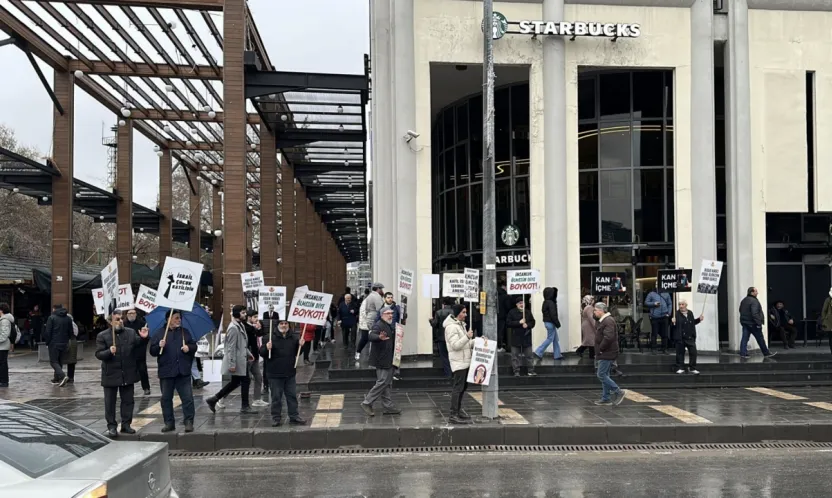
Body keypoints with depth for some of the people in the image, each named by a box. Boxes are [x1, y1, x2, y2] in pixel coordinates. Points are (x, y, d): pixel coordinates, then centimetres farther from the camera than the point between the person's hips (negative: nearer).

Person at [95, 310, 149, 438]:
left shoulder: (131, 333, 5)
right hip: (111, 375, -3)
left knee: (128, 401, 10)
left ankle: (126, 424, 21)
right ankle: (111, 426, 14)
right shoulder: (102, 336, -4)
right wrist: (109, 351, -26)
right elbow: (98, 354, -8)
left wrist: (143, 338, -8)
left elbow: (139, 348, 10)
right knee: (110, 402, 4)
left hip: (128, 374, 3)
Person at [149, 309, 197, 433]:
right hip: (166, 372, 0)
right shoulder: (158, 334, 4)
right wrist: (159, 346, -19)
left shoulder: (185, 332, 11)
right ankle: (169, 423, 16)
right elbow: (152, 352, 0)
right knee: (166, 398, 6)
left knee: (187, 397, -4)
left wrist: (189, 348, -7)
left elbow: (194, 346, 14)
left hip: (183, 371, 0)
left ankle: (189, 422, 1)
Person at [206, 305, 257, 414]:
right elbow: (231, 348, -20)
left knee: (235, 382, 14)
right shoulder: (233, 328, -18)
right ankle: (245, 406, 11)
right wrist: (232, 364, -21)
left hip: (241, 360, 10)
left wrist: (248, 353, 14)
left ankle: (214, 399, 19)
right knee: (245, 381, -1)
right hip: (237, 362, -10)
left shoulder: (240, 325, 13)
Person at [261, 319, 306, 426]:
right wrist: (267, 348, -28)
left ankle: (294, 417, 16)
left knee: (292, 396, 8)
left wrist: (300, 345, -6)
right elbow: (261, 353, -7)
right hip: (275, 374, -4)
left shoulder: (294, 337, 4)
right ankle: (276, 418, 12)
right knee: (276, 397, 4)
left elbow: (297, 353, 15)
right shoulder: (271, 337, -8)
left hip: (290, 373, 4)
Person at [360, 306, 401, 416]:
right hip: (382, 360, -10)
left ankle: (388, 407, 18)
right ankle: (367, 403, -2)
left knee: (388, 384, 13)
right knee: (383, 382, -10)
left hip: (388, 360, 10)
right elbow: (371, 336, -39)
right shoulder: (379, 325, -18)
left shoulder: (389, 326, 14)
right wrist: (379, 337, -56)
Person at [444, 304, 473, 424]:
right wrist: (467, 337, -24)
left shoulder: (461, 324, 19)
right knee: (458, 388, -12)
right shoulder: (451, 327, -13)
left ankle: (458, 410, 25)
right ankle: (453, 415, -12)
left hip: (465, 361, 10)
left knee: (463, 387, 15)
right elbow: (455, 345, -21)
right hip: (458, 362, -10)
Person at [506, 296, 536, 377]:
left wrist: (527, 325, -11)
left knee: (528, 355, 5)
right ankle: (516, 371, 6)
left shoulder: (528, 313, 9)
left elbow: (533, 322, 10)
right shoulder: (512, 313, -2)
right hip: (516, 338, -3)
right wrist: (519, 322, -16)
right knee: (515, 356, 0)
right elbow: (508, 323, -9)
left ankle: (530, 371, 11)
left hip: (527, 337, 3)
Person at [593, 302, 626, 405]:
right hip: (605, 354, 11)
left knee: (602, 375, -9)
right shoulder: (602, 321, 16)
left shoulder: (608, 321, -18)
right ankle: (606, 398, 18)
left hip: (607, 354, -11)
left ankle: (618, 392, -2)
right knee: (604, 375, 13)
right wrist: (599, 350, 15)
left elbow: (608, 337, -30)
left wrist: (601, 348, -19)